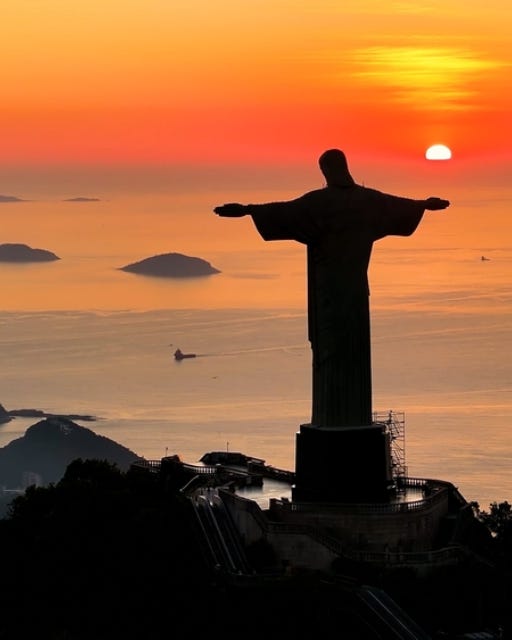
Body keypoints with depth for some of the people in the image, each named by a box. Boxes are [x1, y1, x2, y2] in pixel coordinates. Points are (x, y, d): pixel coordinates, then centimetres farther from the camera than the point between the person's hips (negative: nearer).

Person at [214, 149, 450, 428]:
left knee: (329, 347, -4)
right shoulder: (367, 199, 6)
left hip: (328, 286, -5)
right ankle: (357, 418, 11)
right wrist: (426, 204, 43)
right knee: (355, 348, 9)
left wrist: (245, 209, -31)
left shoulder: (320, 200, -13)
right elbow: (399, 204, 23)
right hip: (356, 286, 5)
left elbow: (286, 210, -26)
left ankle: (330, 419, -6)